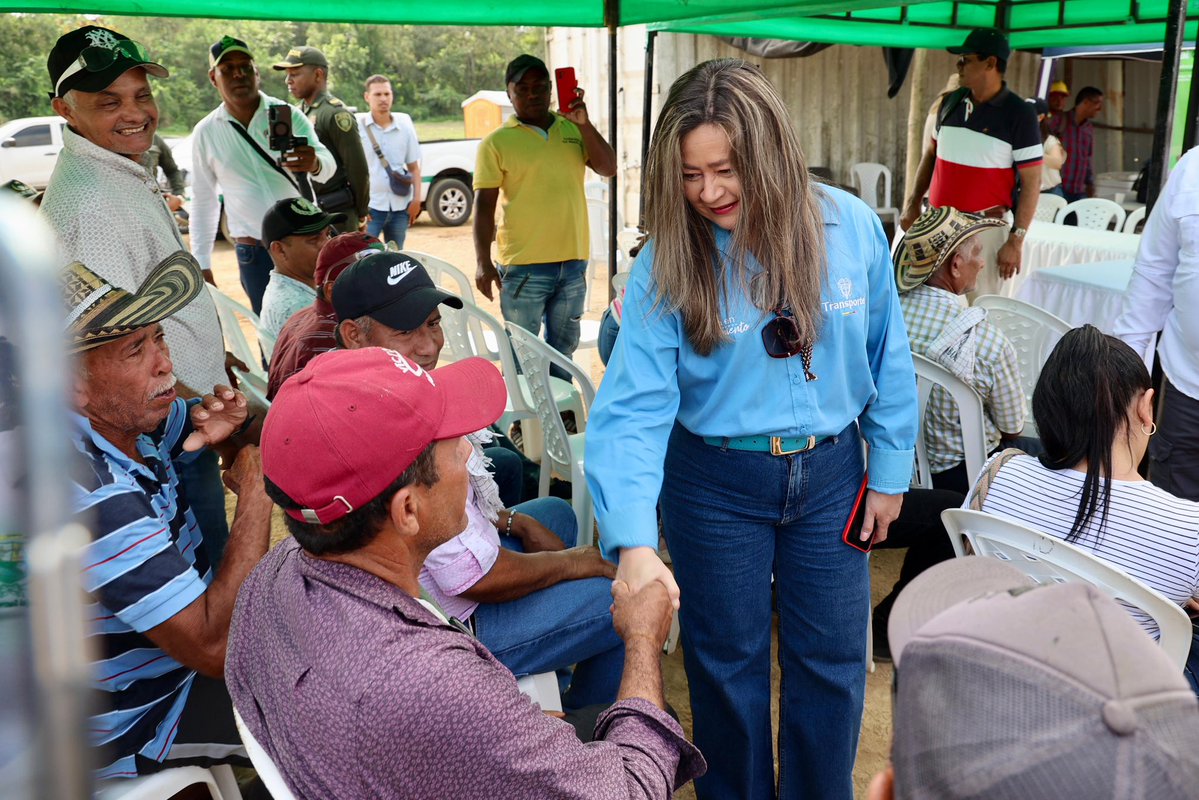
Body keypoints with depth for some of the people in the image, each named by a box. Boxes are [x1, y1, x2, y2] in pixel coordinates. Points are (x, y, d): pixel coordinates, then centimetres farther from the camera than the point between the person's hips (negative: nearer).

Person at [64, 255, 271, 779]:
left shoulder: (123, 418, -8)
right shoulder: (92, 496, -34)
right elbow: (216, 648, -36)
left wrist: (229, 422, -15)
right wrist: (256, 495, -27)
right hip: (135, 721, -8)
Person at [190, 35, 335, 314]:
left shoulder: (288, 115, -3)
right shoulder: (205, 133, 3)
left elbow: (328, 162, -17)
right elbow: (203, 201, 11)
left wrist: (314, 163, -42)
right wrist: (202, 265, 8)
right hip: (253, 253, 1)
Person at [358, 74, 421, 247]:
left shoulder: (405, 124, 7)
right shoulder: (358, 126, -4)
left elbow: (413, 166, 11)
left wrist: (417, 198, 3)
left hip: (400, 206, 4)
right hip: (369, 205, -3)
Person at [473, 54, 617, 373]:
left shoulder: (573, 129, 9)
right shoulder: (497, 142, -2)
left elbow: (608, 168, -1)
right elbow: (484, 205, -5)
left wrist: (584, 123, -13)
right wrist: (483, 263, -12)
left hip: (573, 262, 4)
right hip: (523, 266, -4)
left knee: (564, 348, 17)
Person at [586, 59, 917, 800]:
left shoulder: (851, 226, -11)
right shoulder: (666, 263, -16)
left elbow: (888, 357, 0)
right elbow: (634, 407, -23)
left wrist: (890, 470, 4)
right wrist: (634, 542, -34)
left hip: (831, 472, 2)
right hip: (717, 483, -1)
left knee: (832, 659, 14)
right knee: (728, 659, 16)